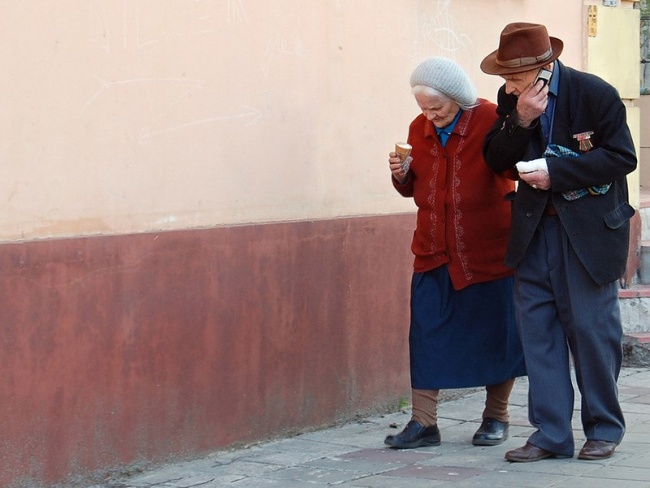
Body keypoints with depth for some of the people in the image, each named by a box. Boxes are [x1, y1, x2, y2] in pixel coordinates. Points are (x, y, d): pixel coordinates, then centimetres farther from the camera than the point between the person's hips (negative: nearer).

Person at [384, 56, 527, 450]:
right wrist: (402, 176, -3)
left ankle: (496, 418, 21)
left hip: (487, 251, -4)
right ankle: (424, 423, 2)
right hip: (433, 252, 4)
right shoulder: (419, 129, 7)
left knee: (495, 332, 6)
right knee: (426, 336, -1)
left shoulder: (492, 120, -10)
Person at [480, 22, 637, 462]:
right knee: (538, 329, 4)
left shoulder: (595, 94, -13)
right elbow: (496, 160, 2)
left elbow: (622, 158, -12)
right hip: (536, 229, 5)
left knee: (592, 327, 0)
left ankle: (604, 428, 16)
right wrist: (520, 121, -17)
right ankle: (551, 433, 10)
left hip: (590, 229, -5)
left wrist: (557, 173, -19)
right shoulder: (512, 99, 2)